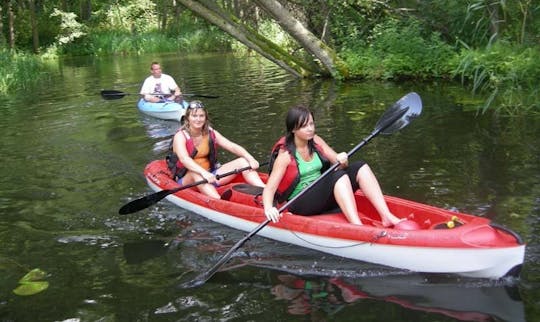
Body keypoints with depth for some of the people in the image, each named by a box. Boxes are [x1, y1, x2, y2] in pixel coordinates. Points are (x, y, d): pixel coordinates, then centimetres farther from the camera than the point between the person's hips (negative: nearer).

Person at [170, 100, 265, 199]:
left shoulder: (211, 133, 5)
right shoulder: (180, 136, -11)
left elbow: (233, 147, -5)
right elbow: (184, 159, -30)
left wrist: (251, 159, -23)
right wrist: (203, 172, -47)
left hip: (210, 176, 5)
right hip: (187, 179, -5)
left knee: (243, 162, -10)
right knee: (195, 173, -39)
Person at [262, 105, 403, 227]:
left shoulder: (316, 141, 7)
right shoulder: (286, 155, -11)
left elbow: (338, 162, 8)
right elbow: (269, 188, -17)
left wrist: (342, 160, -16)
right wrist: (269, 208, -36)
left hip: (323, 196, 7)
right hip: (299, 205, -7)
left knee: (360, 167, -11)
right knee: (338, 176, -32)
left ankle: (387, 216, -23)